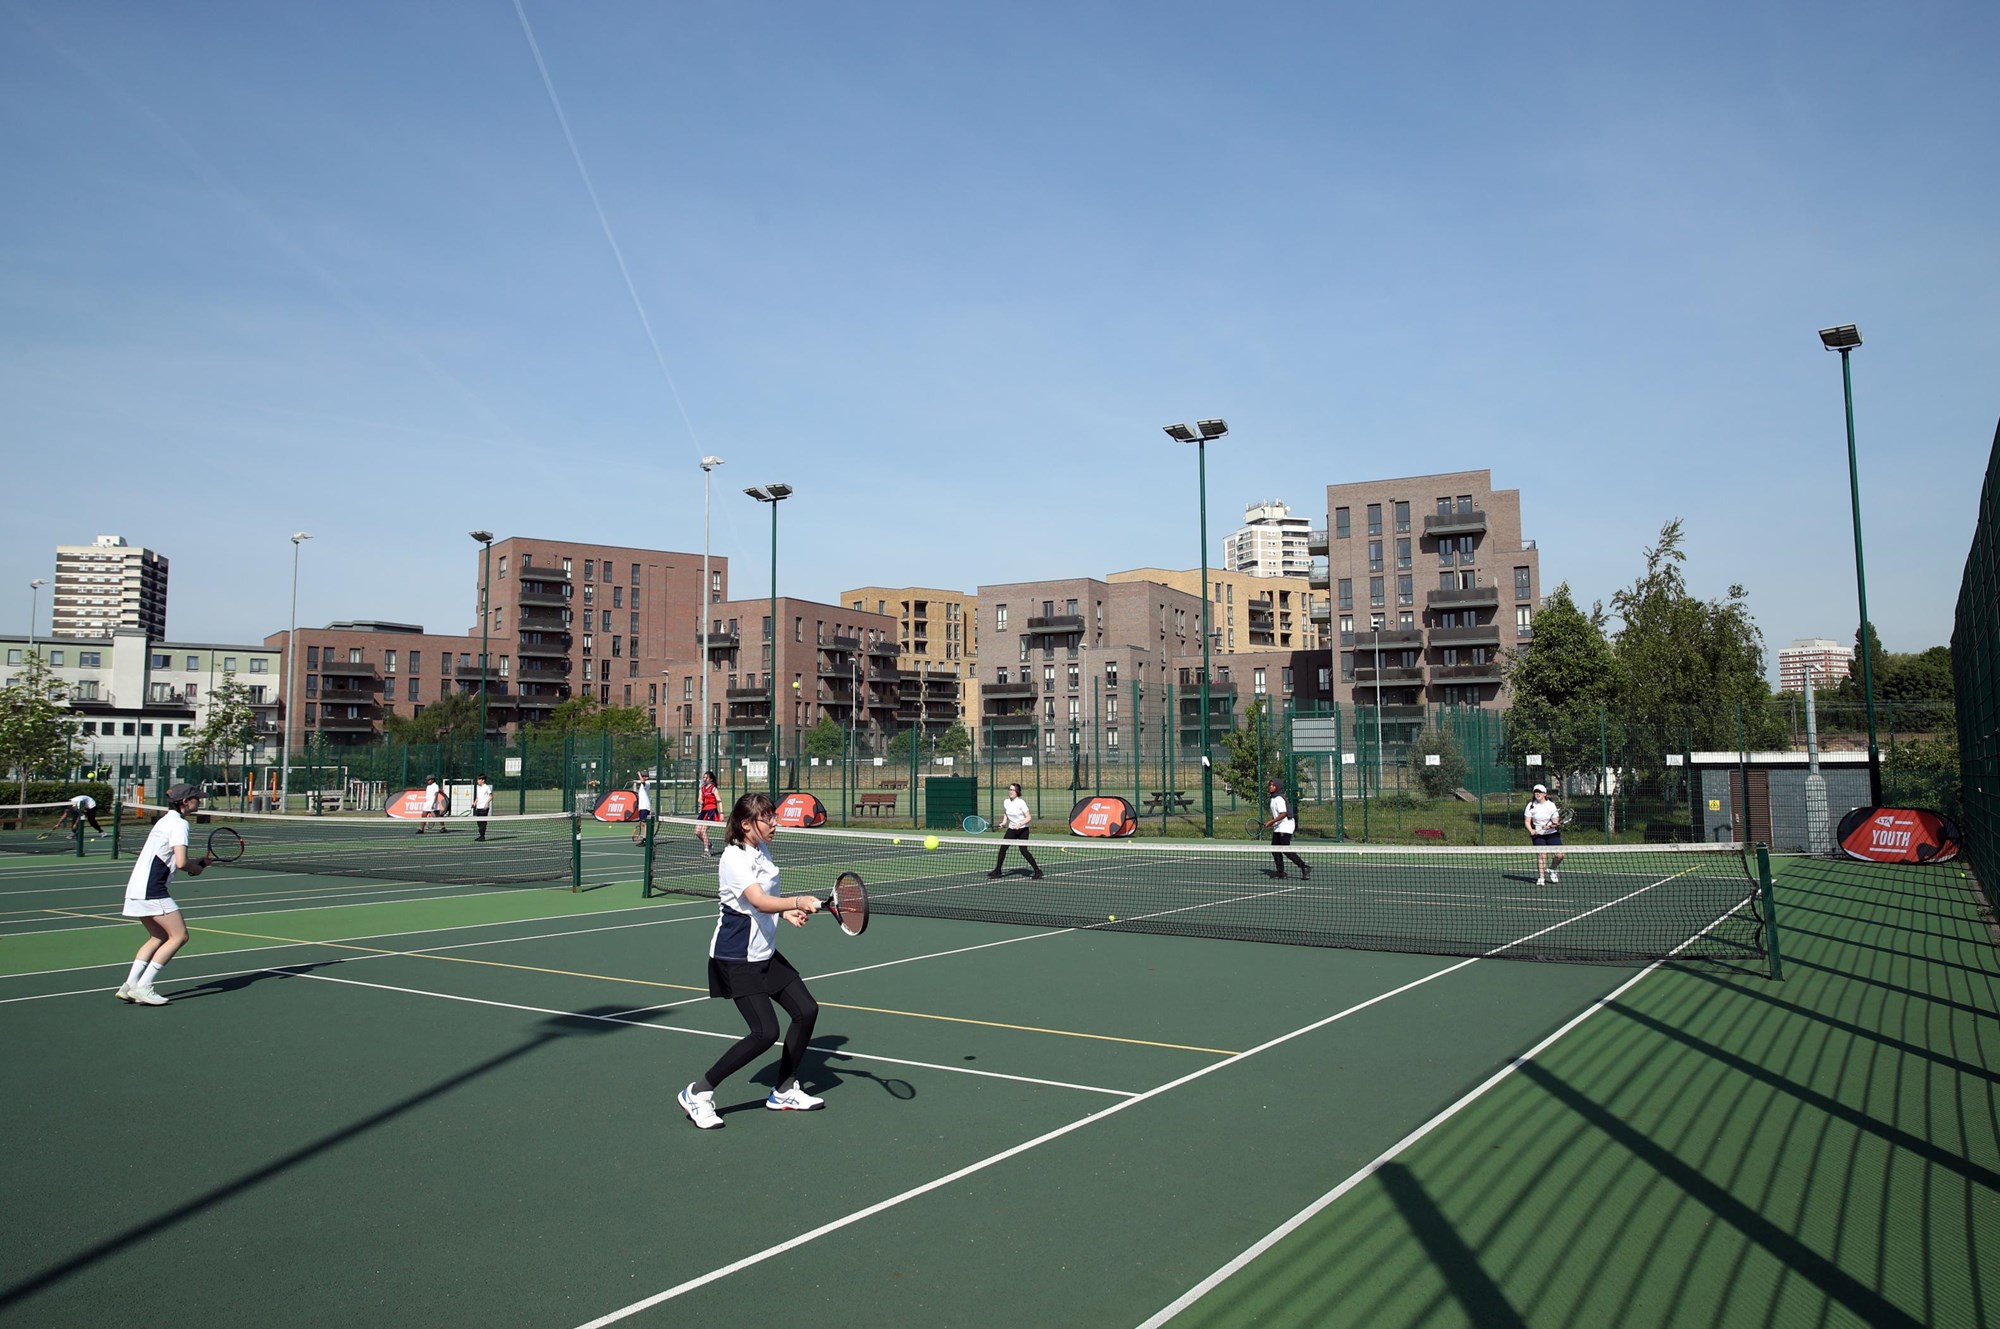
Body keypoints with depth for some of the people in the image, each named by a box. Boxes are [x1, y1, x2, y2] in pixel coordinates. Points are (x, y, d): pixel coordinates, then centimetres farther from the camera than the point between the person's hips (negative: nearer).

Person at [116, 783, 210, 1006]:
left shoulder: (165, 820, 20)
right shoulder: (179, 823, -10)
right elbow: (181, 862, -19)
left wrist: (197, 863, 11)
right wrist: (196, 869, 2)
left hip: (136, 888, 10)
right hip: (152, 890, -10)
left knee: (159, 937, 18)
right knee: (179, 936, -5)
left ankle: (129, 986, 12)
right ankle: (143, 986, -7)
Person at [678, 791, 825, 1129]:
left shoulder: (763, 851, 8)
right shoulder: (734, 858, -20)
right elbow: (758, 901, -36)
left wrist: (785, 912, 6)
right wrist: (797, 902, -51)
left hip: (765, 953, 9)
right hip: (737, 959, -9)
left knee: (806, 1010, 4)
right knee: (765, 1032, -16)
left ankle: (785, 1091, 22)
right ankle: (698, 1093, -1)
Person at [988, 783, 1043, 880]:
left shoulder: (1021, 802, -16)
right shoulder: (1006, 802, 2)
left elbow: (1028, 818, -16)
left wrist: (1020, 824, -30)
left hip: (1022, 830, -6)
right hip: (1011, 829, 6)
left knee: (1023, 851, -14)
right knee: (1002, 848, -3)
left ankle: (1038, 871, -4)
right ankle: (997, 870, 10)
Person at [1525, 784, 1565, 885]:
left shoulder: (1551, 805, -4)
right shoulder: (1531, 806, -2)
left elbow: (1556, 822, -4)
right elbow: (1527, 821, -1)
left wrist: (1551, 826, -25)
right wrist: (1531, 830, -19)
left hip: (1552, 833, 1)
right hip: (1538, 835, 0)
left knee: (1560, 854, -11)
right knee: (1541, 855, -13)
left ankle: (1551, 869, 17)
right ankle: (1541, 878, -5)